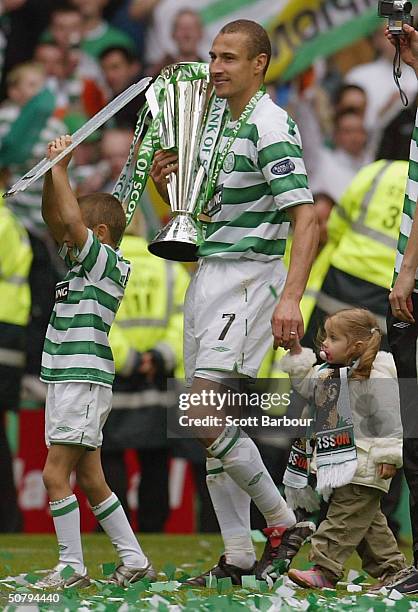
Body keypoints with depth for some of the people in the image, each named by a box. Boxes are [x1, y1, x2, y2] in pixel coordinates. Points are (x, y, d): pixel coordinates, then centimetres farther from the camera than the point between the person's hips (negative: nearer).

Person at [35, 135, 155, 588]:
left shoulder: (108, 262, -8)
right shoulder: (80, 261, 16)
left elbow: (70, 219, -20)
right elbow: (53, 218, 19)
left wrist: (60, 168, -12)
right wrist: (52, 170, 7)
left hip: (85, 382, -10)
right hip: (66, 381, 10)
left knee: (55, 474, -12)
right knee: (89, 480, 10)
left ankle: (72, 567, -10)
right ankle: (135, 562, 14)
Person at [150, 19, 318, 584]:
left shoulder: (270, 125, -13)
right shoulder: (224, 126, 16)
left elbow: (306, 218, -21)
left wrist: (290, 298, -30)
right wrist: (169, 184, 6)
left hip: (248, 277, -10)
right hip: (208, 276, 10)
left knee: (205, 418, -18)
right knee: (214, 422, 8)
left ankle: (281, 523, -4)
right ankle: (238, 558, 12)